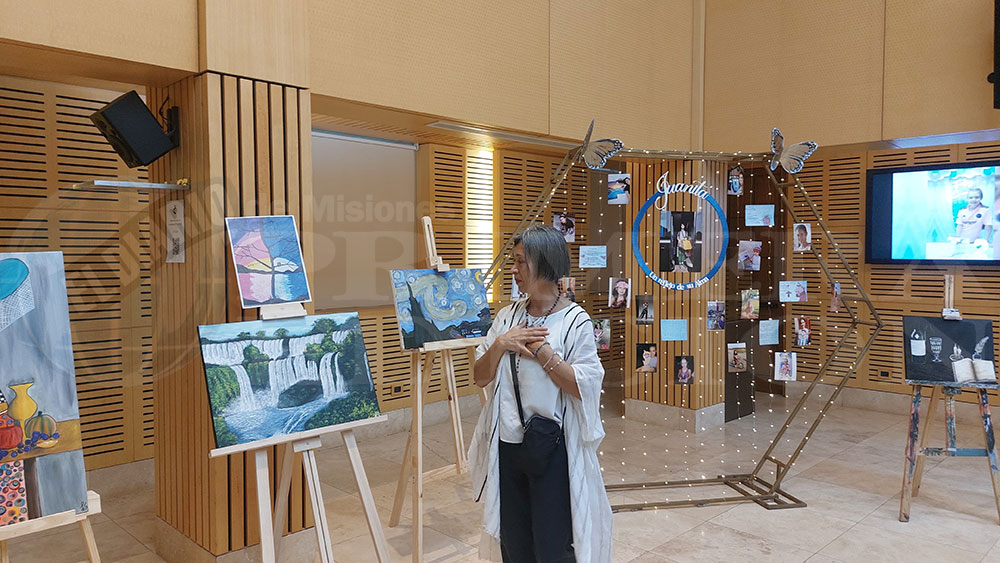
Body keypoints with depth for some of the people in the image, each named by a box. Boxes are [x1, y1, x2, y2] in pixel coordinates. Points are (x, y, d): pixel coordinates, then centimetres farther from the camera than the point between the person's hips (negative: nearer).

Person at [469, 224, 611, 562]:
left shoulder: (575, 320, -9)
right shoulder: (507, 316, 5)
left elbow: (584, 388, -16)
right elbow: (480, 378, 4)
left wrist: (540, 350, -18)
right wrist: (500, 345, -13)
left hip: (552, 449, -5)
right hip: (506, 446, 5)